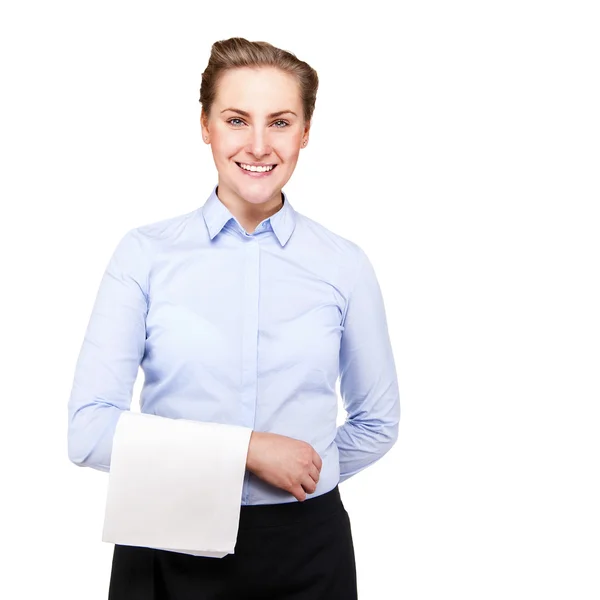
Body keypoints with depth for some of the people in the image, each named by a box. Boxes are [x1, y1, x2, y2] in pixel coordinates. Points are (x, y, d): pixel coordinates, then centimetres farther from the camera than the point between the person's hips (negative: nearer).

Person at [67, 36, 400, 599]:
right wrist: (248, 450, -15)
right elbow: (88, 428, -12)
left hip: (306, 550, 1)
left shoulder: (344, 264, -2)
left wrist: (299, 480, 1)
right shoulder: (146, 253, -6)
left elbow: (377, 421, 10)